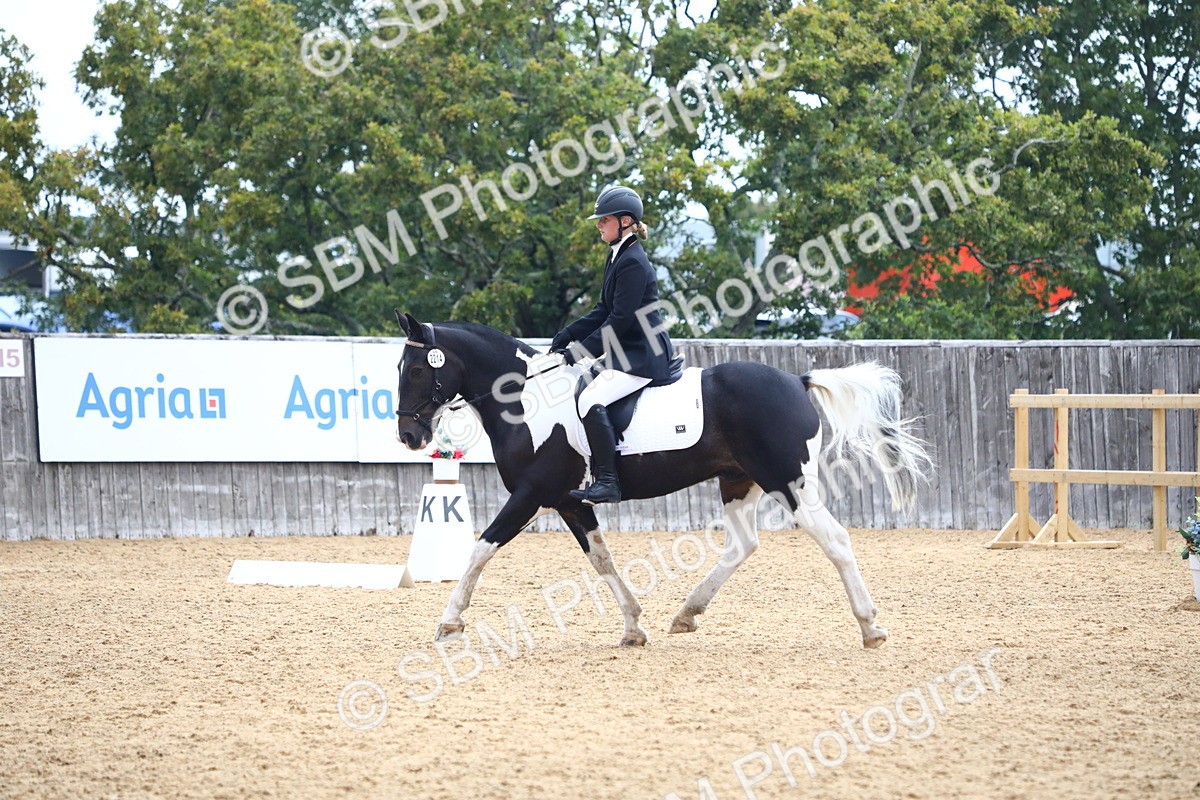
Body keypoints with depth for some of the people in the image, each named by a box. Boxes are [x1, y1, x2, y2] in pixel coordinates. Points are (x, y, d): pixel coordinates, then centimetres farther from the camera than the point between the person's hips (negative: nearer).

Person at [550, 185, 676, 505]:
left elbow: (619, 321, -20)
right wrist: (564, 338, 9)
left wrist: (577, 352, -17)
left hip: (642, 356, -11)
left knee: (591, 400, -25)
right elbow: (604, 312, 18)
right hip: (626, 352, 11)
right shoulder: (618, 258, 15)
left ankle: (607, 482, -26)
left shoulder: (632, 263, -17)